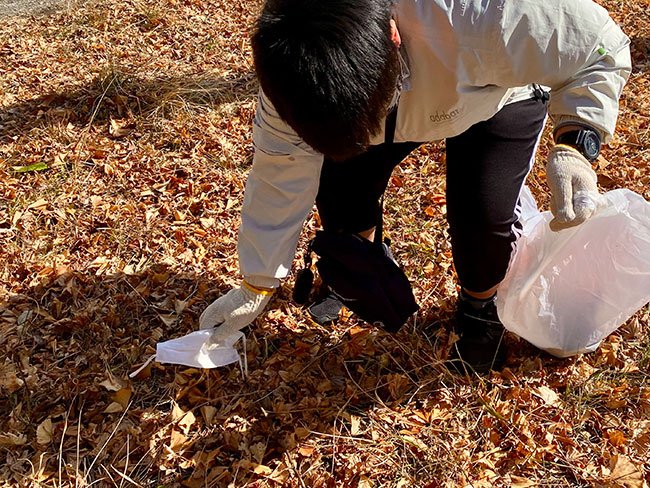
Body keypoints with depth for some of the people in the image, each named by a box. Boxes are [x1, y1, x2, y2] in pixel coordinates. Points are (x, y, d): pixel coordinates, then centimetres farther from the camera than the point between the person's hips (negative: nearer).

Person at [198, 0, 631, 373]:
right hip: (407, 92, 3)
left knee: (483, 211, -23)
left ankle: (481, 303, 12)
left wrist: (576, 145, -47)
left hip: (498, 94, -2)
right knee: (337, 181, -13)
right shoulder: (294, 75, -32)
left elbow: (601, 51, -30)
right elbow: (281, 177, -19)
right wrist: (256, 287, -10)